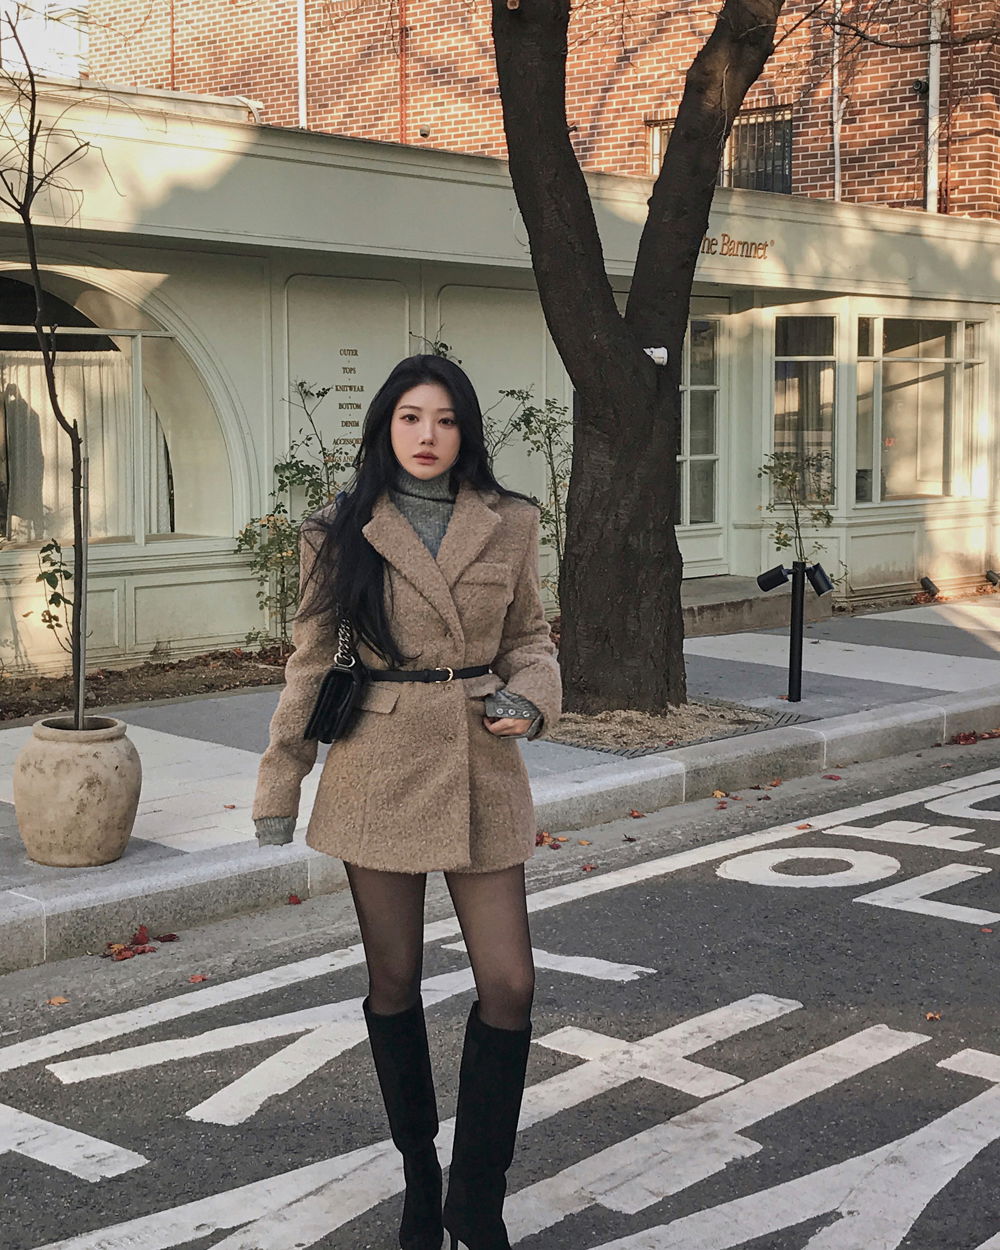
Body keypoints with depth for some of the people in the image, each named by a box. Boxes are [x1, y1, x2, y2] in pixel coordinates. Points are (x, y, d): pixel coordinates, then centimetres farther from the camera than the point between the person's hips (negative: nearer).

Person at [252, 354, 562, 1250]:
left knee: (509, 985, -2)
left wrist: (527, 698, -10)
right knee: (394, 980, 9)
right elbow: (311, 665, 4)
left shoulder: (510, 525, 2)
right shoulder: (342, 534, -2)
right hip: (379, 770, -1)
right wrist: (279, 792, 5)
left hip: (480, 768, 1)